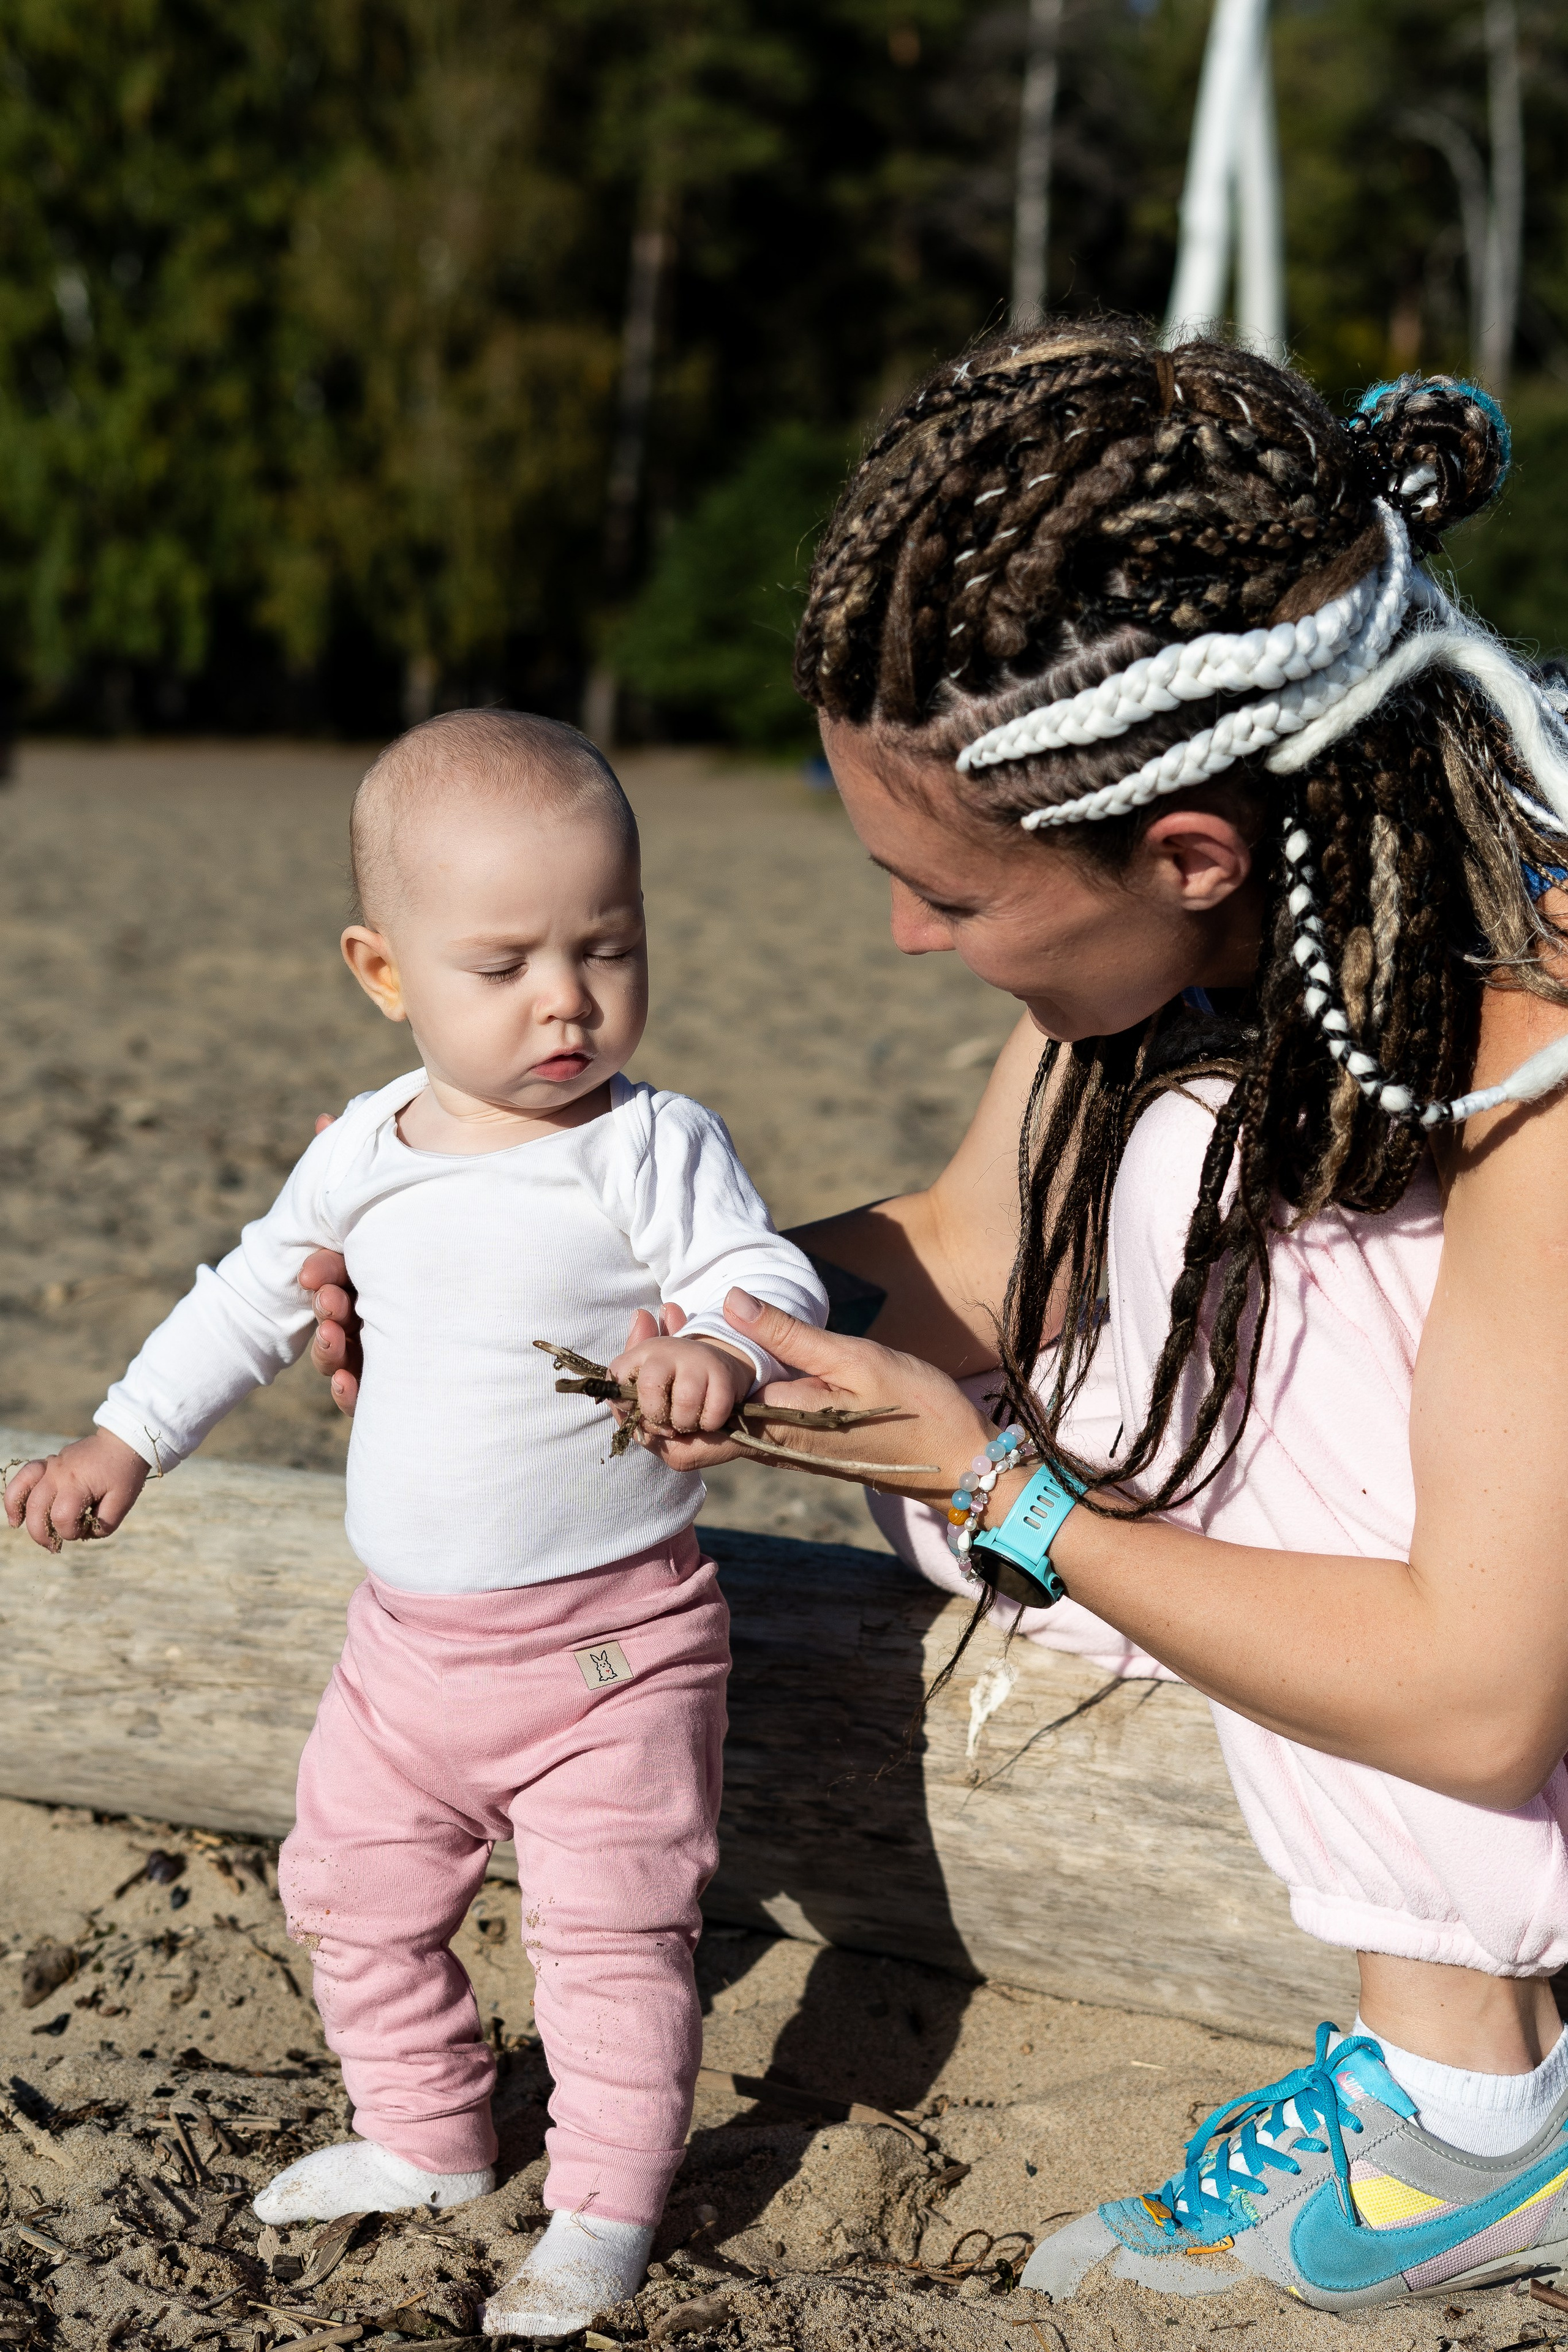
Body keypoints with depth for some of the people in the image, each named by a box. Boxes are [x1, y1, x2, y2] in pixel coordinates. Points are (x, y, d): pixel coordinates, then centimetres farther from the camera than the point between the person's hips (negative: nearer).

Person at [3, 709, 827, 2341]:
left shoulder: (651, 1148, -15)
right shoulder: (363, 1155, 2)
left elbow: (766, 1274, -25)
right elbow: (253, 1297, 15)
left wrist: (717, 1348, -48)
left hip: (608, 1646, -6)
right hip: (406, 1641, 6)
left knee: (610, 1934, 0)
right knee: (351, 1899, 19)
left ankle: (607, 2206, 21)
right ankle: (423, 2141, 40)